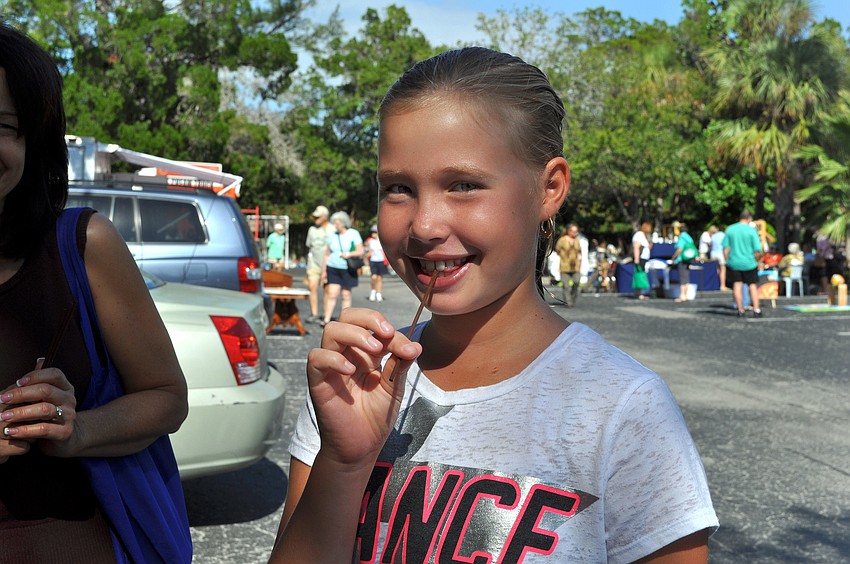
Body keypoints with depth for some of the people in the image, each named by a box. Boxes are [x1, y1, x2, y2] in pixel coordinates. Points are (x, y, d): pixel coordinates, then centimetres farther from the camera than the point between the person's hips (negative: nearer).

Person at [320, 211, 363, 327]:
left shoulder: (353, 234, 1)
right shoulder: (333, 235, 10)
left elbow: (360, 251, -2)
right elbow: (327, 254, 14)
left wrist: (349, 254, -19)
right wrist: (323, 270, 10)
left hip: (347, 270, -2)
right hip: (333, 268, 2)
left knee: (346, 295, 2)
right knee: (332, 294, -6)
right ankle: (326, 320, -7)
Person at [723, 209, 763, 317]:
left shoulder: (730, 229, 1)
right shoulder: (751, 231, -7)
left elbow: (725, 248, 2)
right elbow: (758, 251, -9)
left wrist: (727, 261, 10)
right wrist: (756, 261, 8)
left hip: (733, 263, 2)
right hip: (749, 264, -2)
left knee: (737, 286, 5)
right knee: (753, 285, 9)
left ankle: (740, 310, 6)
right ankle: (756, 309, 6)